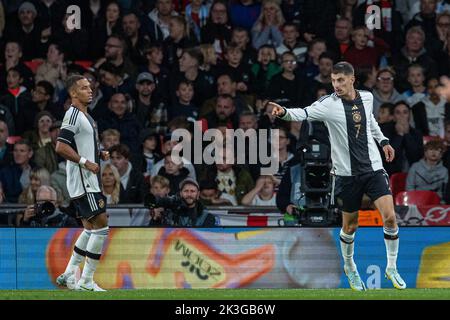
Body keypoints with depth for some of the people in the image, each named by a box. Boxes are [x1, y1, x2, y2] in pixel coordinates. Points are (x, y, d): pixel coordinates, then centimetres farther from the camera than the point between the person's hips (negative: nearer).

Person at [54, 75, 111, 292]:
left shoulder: (85, 117, 19)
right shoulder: (73, 115, -13)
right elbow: (61, 147, -22)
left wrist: (100, 154, 12)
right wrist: (86, 163, -22)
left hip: (89, 182, 11)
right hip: (82, 182, -11)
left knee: (90, 229, 14)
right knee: (101, 225, -12)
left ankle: (69, 276, 20)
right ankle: (86, 281, -10)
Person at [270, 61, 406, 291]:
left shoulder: (367, 97, 1)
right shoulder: (329, 104, -13)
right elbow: (303, 114, -29)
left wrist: (383, 141, 21)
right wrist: (284, 112, -47)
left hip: (373, 168, 2)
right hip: (347, 174, -2)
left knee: (389, 217, -10)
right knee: (350, 225, 9)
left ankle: (392, 268, 6)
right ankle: (349, 267, 36)